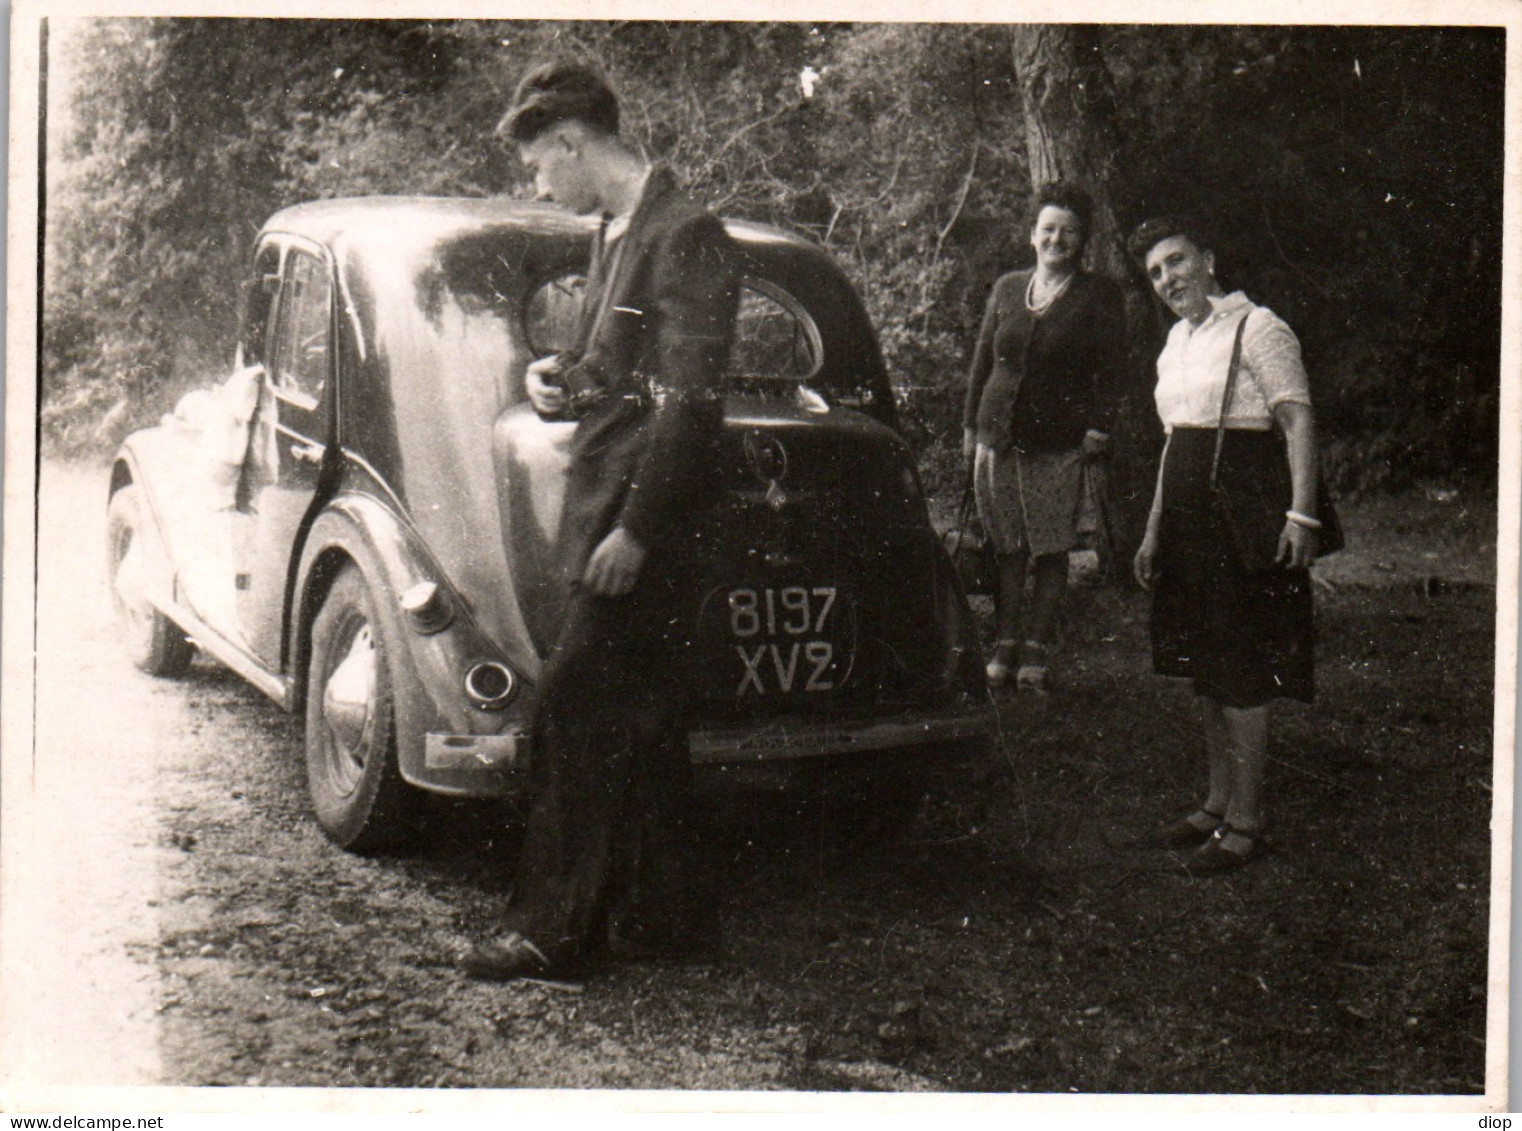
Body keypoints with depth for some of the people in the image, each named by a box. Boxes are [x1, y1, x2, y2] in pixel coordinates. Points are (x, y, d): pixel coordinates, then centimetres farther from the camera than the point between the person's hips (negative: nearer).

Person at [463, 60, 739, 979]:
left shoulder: (685, 235, -14)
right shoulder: (619, 231, 16)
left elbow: (689, 397, -20)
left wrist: (634, 529, -22)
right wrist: (565, 379, 5)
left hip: (643, 517, -10)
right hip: (609, 506, 10)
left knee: (575, 711, -8)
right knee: (638, 719, 13)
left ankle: (555, 929, 1)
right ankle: (666, 911, 23)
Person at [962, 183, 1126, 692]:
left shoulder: (1099, 295, 4)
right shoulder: (1007, 289, 14)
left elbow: (1110, 368, 0)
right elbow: (983, 360, 18)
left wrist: (1098, 426, -10)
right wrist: (971, 425, 14)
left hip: (1059, 443, -3)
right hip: (998, 437, 3)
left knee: (1051, 550, 0)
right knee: (1006, 546, 6)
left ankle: (1036, 652, 7)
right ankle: (1004, 645, 14)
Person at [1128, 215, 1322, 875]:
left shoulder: (1255, 328, -7)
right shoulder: (1177, 342, 18)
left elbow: (1299, 420, -13)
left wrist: (1301, 513, -22)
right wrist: (1153, 531, 22)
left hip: (1243, 506, -8)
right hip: (1187, 511, 8)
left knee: (1240, 671, -6)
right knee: (1201, 665, 11)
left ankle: (1245, 825, 1)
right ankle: (1217, 803, 22)